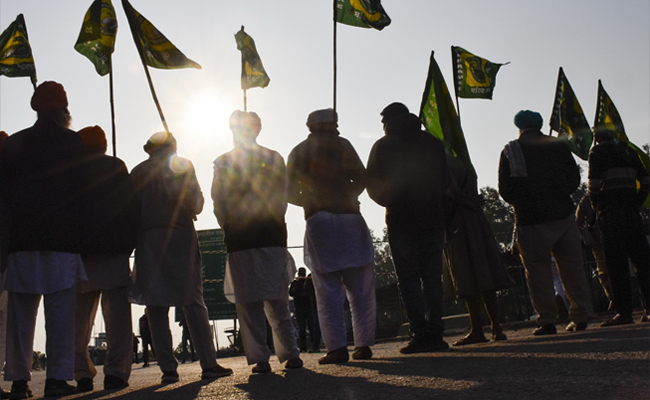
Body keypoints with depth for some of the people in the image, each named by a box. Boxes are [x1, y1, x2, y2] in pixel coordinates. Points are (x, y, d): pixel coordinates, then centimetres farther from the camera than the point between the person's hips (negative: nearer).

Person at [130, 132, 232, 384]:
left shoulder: (138, 172, 12)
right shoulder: (183, 165, 7)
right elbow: (196, 203, 2)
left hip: (149, 238, 1)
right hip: (181, 235, -1)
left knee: (156, 306, 1)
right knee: (193, 303, 1)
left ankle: (168, 369, -3)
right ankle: (209, 364, -5)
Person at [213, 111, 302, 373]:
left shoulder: (223, 163, 4)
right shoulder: (274, 159, 7)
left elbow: (219, 204, 2)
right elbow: (282, 200, 5)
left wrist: (230, 230, 10)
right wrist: (272, 222, 12)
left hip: (240, 240, -2)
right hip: (273, 236, 2)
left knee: (248, 302, 1)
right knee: (277, 300, 8)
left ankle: (260, 359, 0)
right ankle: (290, 355, 9)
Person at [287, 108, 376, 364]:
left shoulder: (297, 153, 15)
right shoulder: (341, 145, 7)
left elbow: (291, 193, 13)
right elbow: (361, 178, -1)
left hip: (317, 221, 1)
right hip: (350, 218, -1)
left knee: (328, 290, -1)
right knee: (360, 288, 4)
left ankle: (337, 347, -6)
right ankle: (363, 345, 4)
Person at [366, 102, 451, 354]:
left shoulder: (383, 146, 2)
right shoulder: (433, 143, 12)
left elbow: (372, 184, 2)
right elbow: (446, 180, 14)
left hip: (401, 220, -3)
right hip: (432, 217, 3)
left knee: (409, 278, -2)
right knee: (432, 276, 6)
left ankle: (420, 335, -9)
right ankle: (435, 334, 2)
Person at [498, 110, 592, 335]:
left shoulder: (510, 151, 0)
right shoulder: (559, 146, 7)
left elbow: (504, 190, -2)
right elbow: (574, 179, 8)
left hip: (530, 219, -3)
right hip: (563, 214, 3)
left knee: (538, 270, 3)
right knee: (572, 266, 11)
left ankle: (547, 320, 2)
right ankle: (580, 317, 14)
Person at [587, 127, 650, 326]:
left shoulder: (598, 151, 1)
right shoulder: (627, 150, 19)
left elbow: (594, 182, -7)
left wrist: (596, 207, 6)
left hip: (610, 209, -6)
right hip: (631, 207, 6)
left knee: (616, 261, -6)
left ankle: (624, 311, -8)